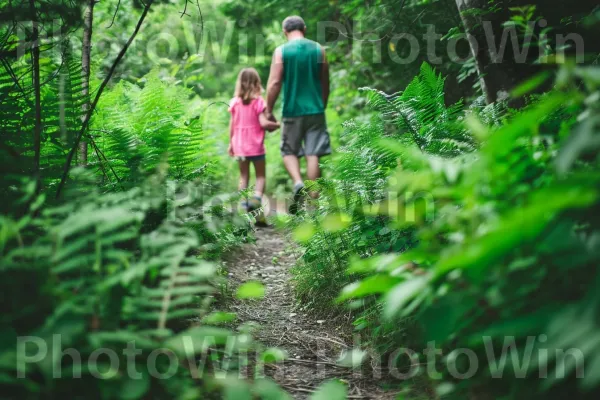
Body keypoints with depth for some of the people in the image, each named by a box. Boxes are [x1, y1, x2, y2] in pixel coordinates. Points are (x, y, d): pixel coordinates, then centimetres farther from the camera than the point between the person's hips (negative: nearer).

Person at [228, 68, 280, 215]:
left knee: (243, 175, 14)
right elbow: (263, 123, -16)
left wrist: (231, 143, 13)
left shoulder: (235, 102, 2)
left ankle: (243, 202, 9)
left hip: (239, 146, 3)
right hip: (255, 146, -3)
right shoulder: (258, 101, -8)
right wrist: (277, 124, 0)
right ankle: (257, 196, -15)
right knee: (260, 175, 7)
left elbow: (232, 125, 4)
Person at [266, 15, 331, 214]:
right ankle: (313, 200, 4)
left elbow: (274, 83, -9)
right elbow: (325, 83, 10)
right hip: (316, 110, 2)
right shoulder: (319, 50, 6)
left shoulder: (281, 51, -3)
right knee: (313, 154, 3)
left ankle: (298, 182, -12)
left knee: (289, 151, 13)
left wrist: (269, 110, -1)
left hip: (292, 110, -2)